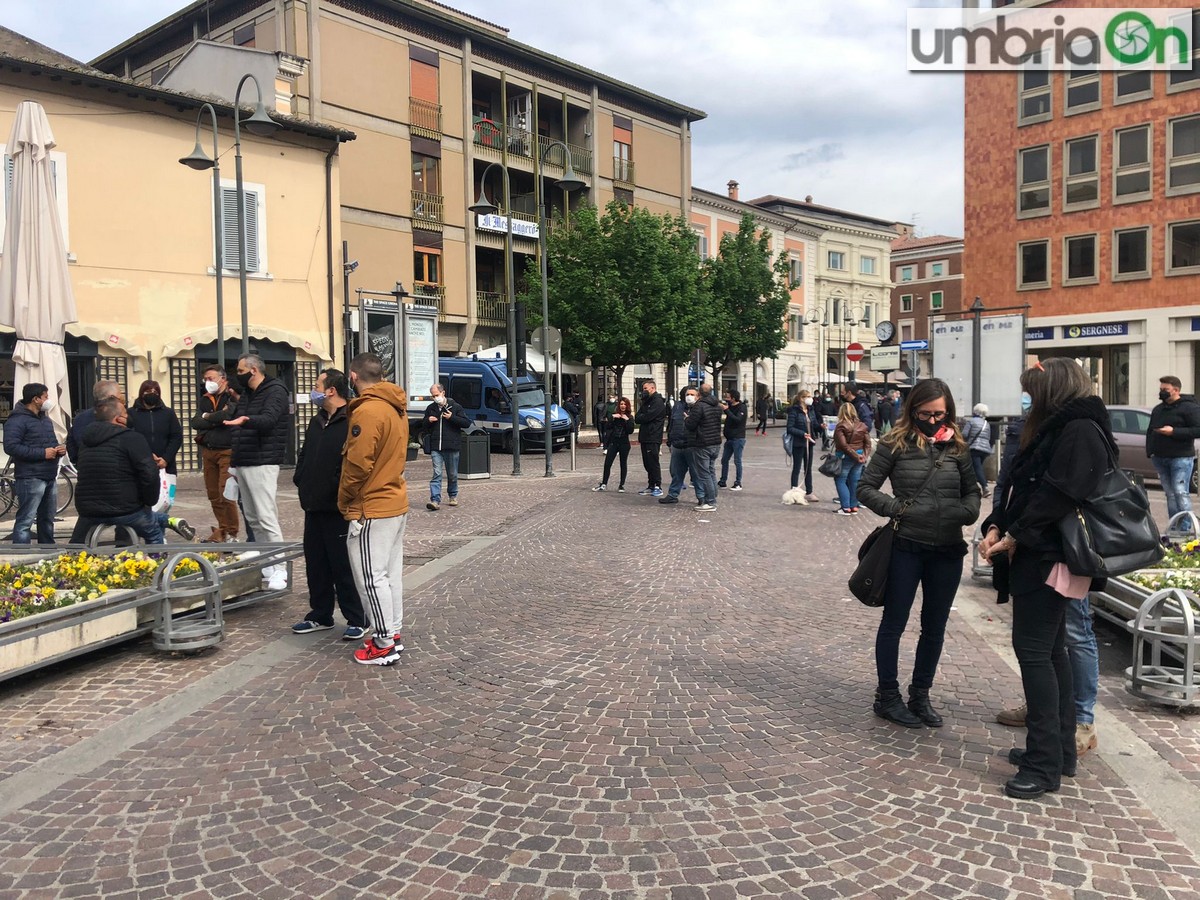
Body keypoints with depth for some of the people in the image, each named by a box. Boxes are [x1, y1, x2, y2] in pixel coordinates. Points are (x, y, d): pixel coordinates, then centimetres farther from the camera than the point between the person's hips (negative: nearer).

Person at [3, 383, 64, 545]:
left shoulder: (45, 419, 20)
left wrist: (59, 449, 7)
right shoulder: (17, 420, -9)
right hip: (30, 478, -9)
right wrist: (42, 453, -20)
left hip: (50, 477, 9)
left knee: (47, 519, 15)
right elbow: (10, 446, -20)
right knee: (25, 520, -8)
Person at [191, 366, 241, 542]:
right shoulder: (203, 400, 14)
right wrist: (217, 419, -11)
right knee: (213, 494, 10)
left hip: (227, 451, -7)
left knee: (226, 493, -12)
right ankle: (222, 530, 20)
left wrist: (207, 417, -5)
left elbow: (229, 415, -22)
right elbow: (195, 423, 2)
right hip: (208, 451, 7)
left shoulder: (232, 398, -4)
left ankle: (232, 533, -3)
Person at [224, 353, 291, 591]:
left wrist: (245, 420, -46)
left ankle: (280, 569, -11)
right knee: (252, 518, 10)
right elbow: (236, 422, 25)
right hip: (243, 463, 9)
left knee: (266, 517, -14)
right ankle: (265, 564, 17)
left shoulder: (275, 391, -8)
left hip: (262, 464, -9)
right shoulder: (246, 394, 19)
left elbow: (268, 419, -25)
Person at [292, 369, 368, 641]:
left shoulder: (352, 422, -15)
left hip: (338, 509, -9)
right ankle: (321, 616, 29)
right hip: (314, 506, 9)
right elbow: (304, 454, 25)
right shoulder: (317, 421, 15)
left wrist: (340, 489, -19)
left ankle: (357, 620, 9)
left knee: (344, 567, -2)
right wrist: (300, 479, 12)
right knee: (316, 564, 16)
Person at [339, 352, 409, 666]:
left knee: (371, 577, -2)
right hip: (396, 502, 9)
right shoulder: (396, 408, 9)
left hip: (371, 508, -9)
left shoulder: (367, 411, -19)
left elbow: (358, 465, -21)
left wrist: (344, 501, -6)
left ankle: (384, 645, 3)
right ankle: (393, 633, 23)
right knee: (391, 572, 15)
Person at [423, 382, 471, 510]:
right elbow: (424, 426, 22)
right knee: (437, 474, -8)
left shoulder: (455, 407, -1)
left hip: (452, 447, -2)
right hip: (435, 447, 2)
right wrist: (428, 421, -1)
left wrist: (452, 418, -15)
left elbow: (467, 423, -4)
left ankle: (453, 496, 30)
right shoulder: (430, 408, 11)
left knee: (452, 474, 11)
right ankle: (435, 500, -14)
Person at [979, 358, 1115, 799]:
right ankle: (1060, 749, 25)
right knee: (1049, 651, 14)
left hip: (1048, 559, -10)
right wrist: (996, 528, 1)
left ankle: (1045, 763, -2)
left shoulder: (1081, 432, -13)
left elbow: (1055, 497, -22)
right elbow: (1020, 488, 15)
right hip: (1034, 557, 10)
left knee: (1034, 650, -9)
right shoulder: (1053, 431, 17)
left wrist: (1014, 537, -15)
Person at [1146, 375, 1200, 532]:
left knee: (1180, 492, -11)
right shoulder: (1157, 409, 18)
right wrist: (1150, 451, 12)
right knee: (1170, 494, 8)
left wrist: (1174, 432, -19)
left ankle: (1185, 529, -8)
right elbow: (1150, 431, 25)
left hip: (1181, 458, -7)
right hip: (1160, 458, 7)